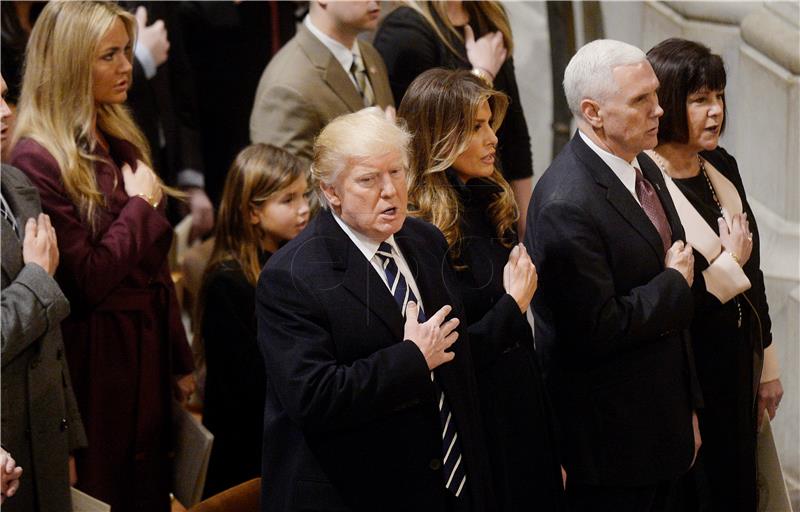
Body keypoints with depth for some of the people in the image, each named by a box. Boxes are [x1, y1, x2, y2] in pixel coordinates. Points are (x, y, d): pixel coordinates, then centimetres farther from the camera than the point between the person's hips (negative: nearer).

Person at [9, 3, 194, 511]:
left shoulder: (123, 143, 9)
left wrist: (180, 361, 13)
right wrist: (141, 205, -11)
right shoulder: (38, 160, -16)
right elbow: (87, 280, -20)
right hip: (95, 360, -7)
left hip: (147, 351, 7)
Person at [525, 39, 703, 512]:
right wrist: (675, 284, -12)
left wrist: (688, 407, 18)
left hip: (664, 421, 8)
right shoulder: (566, 206, -24)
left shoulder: (645, 170, 7)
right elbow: (599, 330, -25)